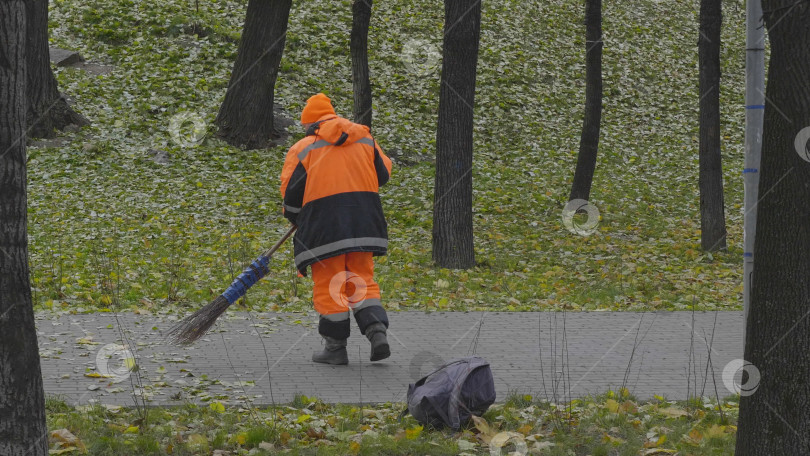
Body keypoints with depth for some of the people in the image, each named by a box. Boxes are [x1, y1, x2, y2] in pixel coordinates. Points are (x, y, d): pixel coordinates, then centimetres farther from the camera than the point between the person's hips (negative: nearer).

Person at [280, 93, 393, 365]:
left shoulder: (302, 149, 0)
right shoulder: (365, 139, 11)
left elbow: (291, 192, -1)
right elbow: (383, 174, 17)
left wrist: (296, 219, 18)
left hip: (325, 223, -4)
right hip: (364, 220, 4)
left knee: (328, 285, 3)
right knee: (362, 279, 12)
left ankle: (335, 346, 6)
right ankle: (377, 330, -7)